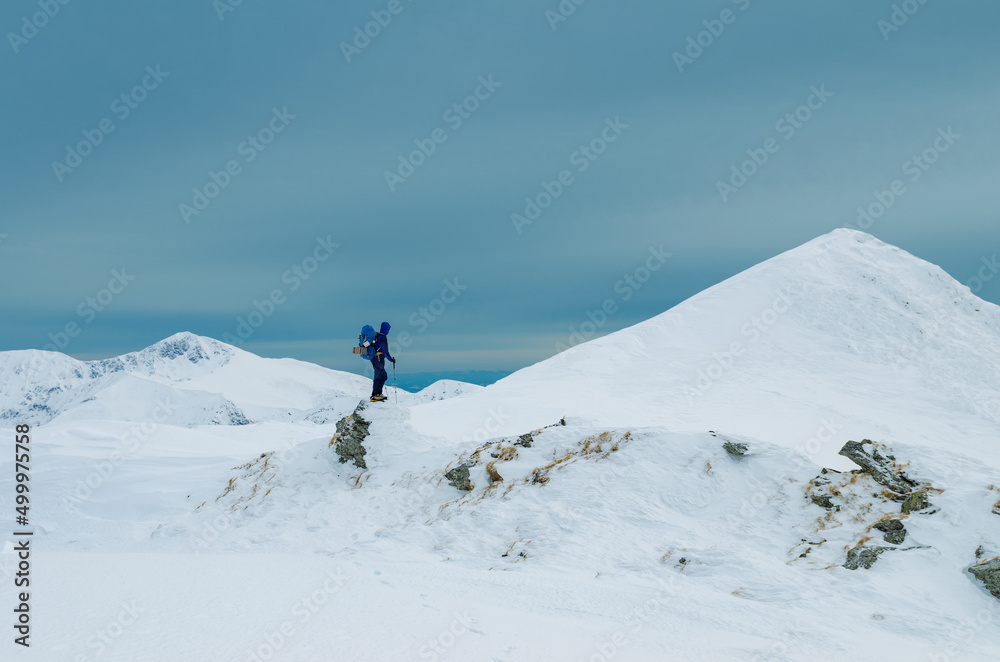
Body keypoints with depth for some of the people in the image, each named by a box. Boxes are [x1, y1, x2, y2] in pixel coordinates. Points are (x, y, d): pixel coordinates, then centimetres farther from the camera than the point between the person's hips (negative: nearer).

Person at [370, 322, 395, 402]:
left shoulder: (376, 335, 13)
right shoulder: (383, 337, -13)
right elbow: (385, 351, -16)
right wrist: (391, 359, -5)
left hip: (373, 358, 9)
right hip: (379, 360, -9)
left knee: (384, 376, 15)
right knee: (378, 377, -5)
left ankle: (379, 393, 14)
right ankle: (374, 396, -3)